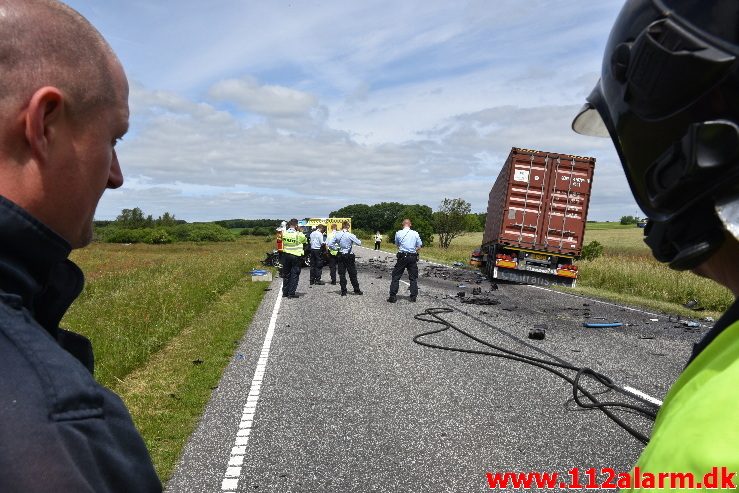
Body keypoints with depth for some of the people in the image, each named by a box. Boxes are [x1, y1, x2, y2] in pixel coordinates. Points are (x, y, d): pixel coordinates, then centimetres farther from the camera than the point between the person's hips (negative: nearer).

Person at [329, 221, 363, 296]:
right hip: (349, 256, -3)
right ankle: (357, 290, 15)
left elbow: (330, 245, -1)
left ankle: (343, 291, 7)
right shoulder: (350, 235, -13)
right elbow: (359, 243, -9)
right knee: (352, 274, 7)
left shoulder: (337, 235, -1)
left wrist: (337, 248, 9)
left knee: (342, 274, 7)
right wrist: (352, 241, 9)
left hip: (341, 256, 3)